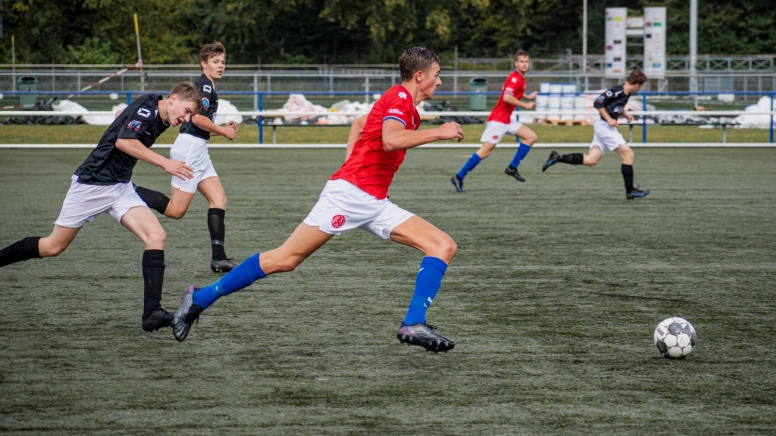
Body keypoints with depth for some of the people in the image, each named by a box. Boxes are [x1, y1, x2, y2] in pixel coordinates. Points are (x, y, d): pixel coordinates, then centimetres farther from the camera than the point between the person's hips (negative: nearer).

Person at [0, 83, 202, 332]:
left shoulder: (159, 119, 7)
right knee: (53, 247, 3)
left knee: (156, 236, -13)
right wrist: (164, 163, -35)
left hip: (121, 188, 8)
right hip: (92, 183, -8)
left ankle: (152, 313, -17)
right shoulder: (146, 107, -18)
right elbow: (123, 141, -34)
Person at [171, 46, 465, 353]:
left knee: (444, 246, -3)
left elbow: (359, 123, 34)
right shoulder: (399, 97, -9)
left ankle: (414, 325, -14)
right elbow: (390, 140, -29)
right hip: (350, 192, -9)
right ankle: (200, 299, 2)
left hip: (374, 203, 9)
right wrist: (439, 133, -19)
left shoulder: (409, 110, 18)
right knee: (285, 259, -9)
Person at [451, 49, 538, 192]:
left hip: (506, 121, 10)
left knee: (531, 137, 6)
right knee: (485, 151, -14)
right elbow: (507, 97, -30)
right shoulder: (514, 78, -16)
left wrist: (528, 96, 28)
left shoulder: (520, 78, 13)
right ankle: (459, 177, -9)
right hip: (497, 120, -10)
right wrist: (525, 105, -21)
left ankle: (512, 168, 6)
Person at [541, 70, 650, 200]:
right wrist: (609, 119, -20)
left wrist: (626, 115, 9)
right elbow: (598, 103, -19)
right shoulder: (617, 91, -18)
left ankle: (557, 158, 4)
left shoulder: (626, 94, 10)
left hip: (605, 127, 9)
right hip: (604, 126, -9)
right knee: (628, 154, -8)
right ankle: (630, 191, -4)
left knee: (591, 161, 4)